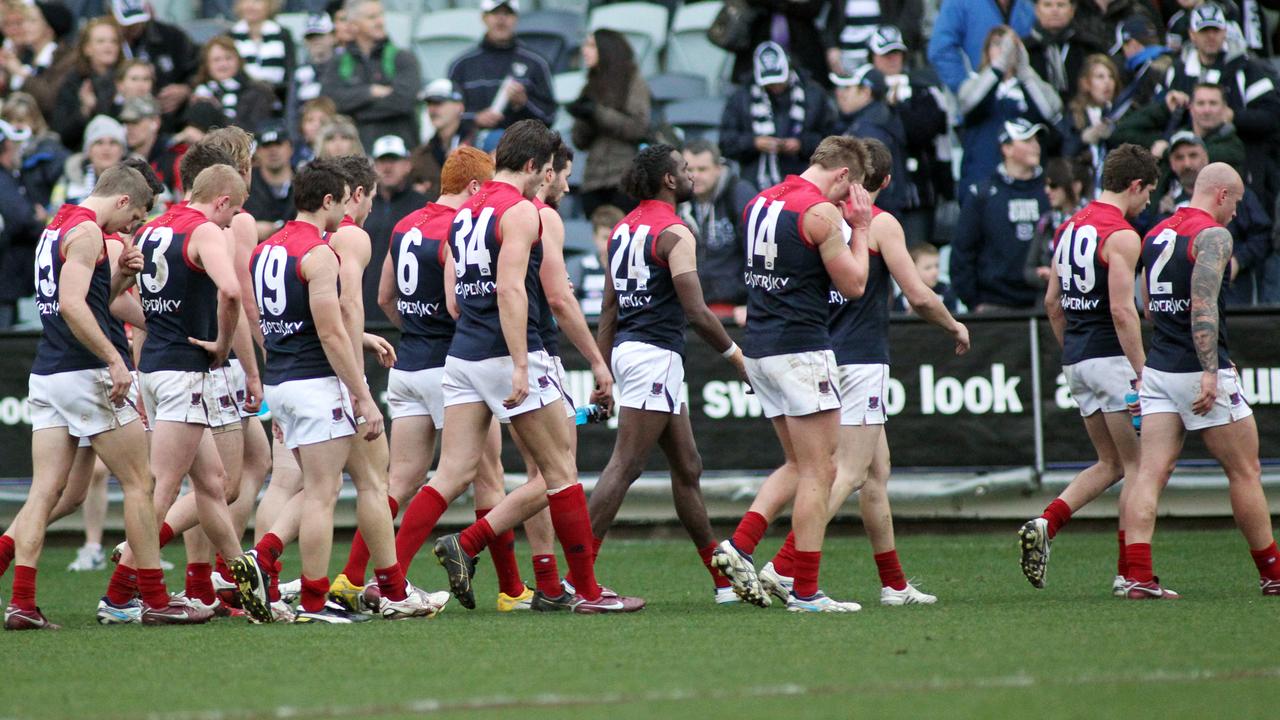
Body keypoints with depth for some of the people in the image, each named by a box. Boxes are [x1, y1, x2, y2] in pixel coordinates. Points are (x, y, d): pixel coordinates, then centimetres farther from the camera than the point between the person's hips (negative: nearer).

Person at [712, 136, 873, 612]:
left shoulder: (760, 203, 12)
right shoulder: (821, 212, -13)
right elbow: (853, 285, -8)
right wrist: (860, 229, 3)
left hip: (760, 349, 8)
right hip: (801, 349, -8)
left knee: (799, 466, 18)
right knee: (817, 473, -3)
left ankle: (739, 546, 2)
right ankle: (805, 592, -4)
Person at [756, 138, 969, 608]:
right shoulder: (881, 224, -8)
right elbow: (919, 296, -11)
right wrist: (955, 327, 7)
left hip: (827, 354, 7)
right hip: (862, 359, -7)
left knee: (877, 469, 15)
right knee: (849, 473, -9)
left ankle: (894, 584, 18)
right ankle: (784, 569, -21)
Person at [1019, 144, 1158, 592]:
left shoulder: (1070, 228, 13)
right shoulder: (1121, 236, -13)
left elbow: (1052, 302, 18)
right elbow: (1121, 310, -20)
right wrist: (1141, 374, -19)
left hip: (1076, 361, 8)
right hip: (1111, 357, -8)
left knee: (1111, 463, 16)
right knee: (1138, 465, 0)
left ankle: (1044, 525, -1)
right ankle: (1129, 572, -1)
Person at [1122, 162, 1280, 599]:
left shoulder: (1155, 236, 15)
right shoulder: (1212, 235, -10)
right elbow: (1203, 304, -21)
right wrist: (1210, 372, -25)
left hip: (1158, 367, 7)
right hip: (1199, 372, -7)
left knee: (1151, 472, -1)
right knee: (1244, 471, 6)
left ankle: (1137, 575, -14)